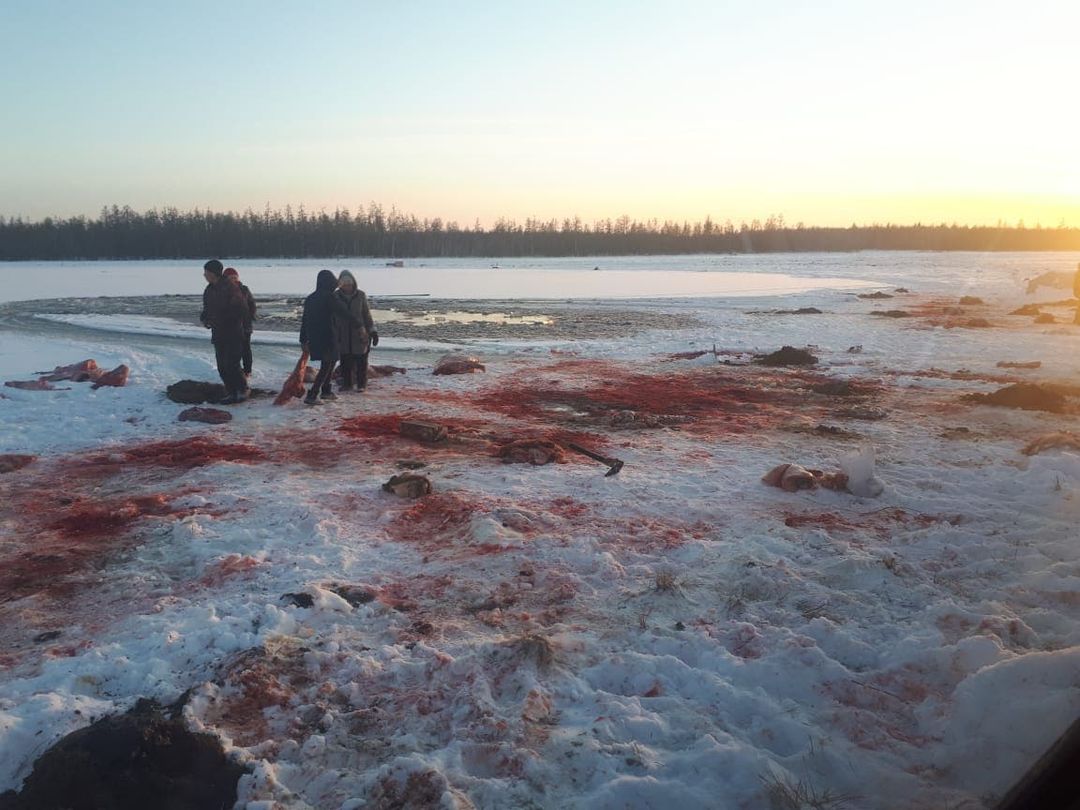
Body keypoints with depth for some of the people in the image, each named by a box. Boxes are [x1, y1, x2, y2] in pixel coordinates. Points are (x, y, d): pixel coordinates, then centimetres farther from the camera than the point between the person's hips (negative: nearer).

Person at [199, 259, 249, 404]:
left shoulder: (230, 288, -15)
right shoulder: (209, 290, 10)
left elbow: (242, 310, -17)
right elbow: (207, 309, 22)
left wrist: (222, 319, -20)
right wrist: (204, 319, 0)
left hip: (233, 333, -8)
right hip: (218, 334, 8)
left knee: (231, 365, -10)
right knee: (222, 366, 7)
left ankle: (242, 390, 9)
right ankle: (231, 393, 16)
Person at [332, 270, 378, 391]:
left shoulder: (360, 295, -2)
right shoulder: (336, 296, -1)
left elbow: (367, 314, 3)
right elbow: (332, 316, 6)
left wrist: (372, 331, -1)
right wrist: (333, 334, 5)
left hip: (359, 334, -1)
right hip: (343, 335, 1)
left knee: (361, 360, 2)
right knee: (345, 360, 4)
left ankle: (361, 384, 11)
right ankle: (347, 383, 15)